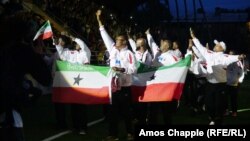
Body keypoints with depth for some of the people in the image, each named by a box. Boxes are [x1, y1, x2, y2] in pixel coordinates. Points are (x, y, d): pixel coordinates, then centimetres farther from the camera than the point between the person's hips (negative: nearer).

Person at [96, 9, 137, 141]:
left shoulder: (129, 54, -7)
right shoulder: (113, 50, 9)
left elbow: (134, 69, -12)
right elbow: (106, 37, 9)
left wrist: (121, 69, -24)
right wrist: (99, 21, 6)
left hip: (125, 87, -5)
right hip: (114, 86, 5)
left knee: (126, 111, 3)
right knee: (112, 111, 8)